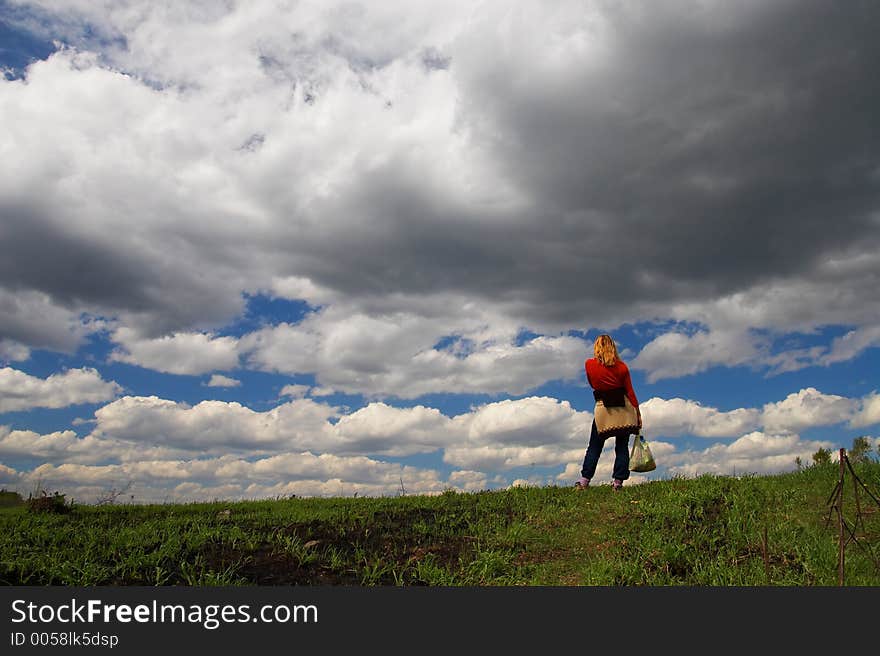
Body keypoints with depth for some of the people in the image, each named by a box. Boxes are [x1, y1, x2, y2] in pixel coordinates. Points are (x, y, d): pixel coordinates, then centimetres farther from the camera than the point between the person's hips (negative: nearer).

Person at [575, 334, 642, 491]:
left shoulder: (589, 364, -3)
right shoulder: (621, 366, -3)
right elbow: (630, 392, -1)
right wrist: (638, 413, 5)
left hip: (603, 409, 0)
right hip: (624, 409, 1)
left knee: (594, 447, 7)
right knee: (622, 447, 8)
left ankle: (584, 479, -1)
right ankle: (618, 481, 5)